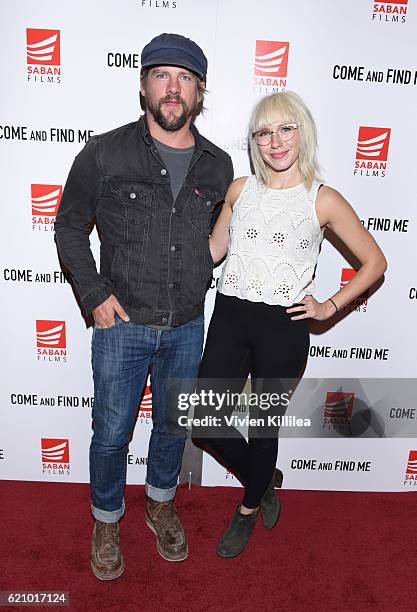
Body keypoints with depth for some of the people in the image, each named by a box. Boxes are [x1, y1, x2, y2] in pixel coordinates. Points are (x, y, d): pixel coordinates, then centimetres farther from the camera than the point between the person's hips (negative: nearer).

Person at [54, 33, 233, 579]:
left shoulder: (218, 166, 1)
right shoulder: (104, 154, -8)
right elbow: (70, 227, 0)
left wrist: (205, 280, 5)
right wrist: (94, 293, -8)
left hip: (188, 327, 3)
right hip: (122, 325, -2)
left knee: (173, 427, 19)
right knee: (112, 433, 12)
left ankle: (161, 504, 47)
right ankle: (107, 521, 39)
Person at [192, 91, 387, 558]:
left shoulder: (323, 200, -3)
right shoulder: (240, 189, 7)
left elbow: (374, 262, 4)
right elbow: (214, 250, 15)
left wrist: (329, 306, -1)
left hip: (283, 327, -3)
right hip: (230, 317, 4)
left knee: (265, 425, 11)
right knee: (207, 422, 5)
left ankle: (249, 509, 41)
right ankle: (263, 482, 37)